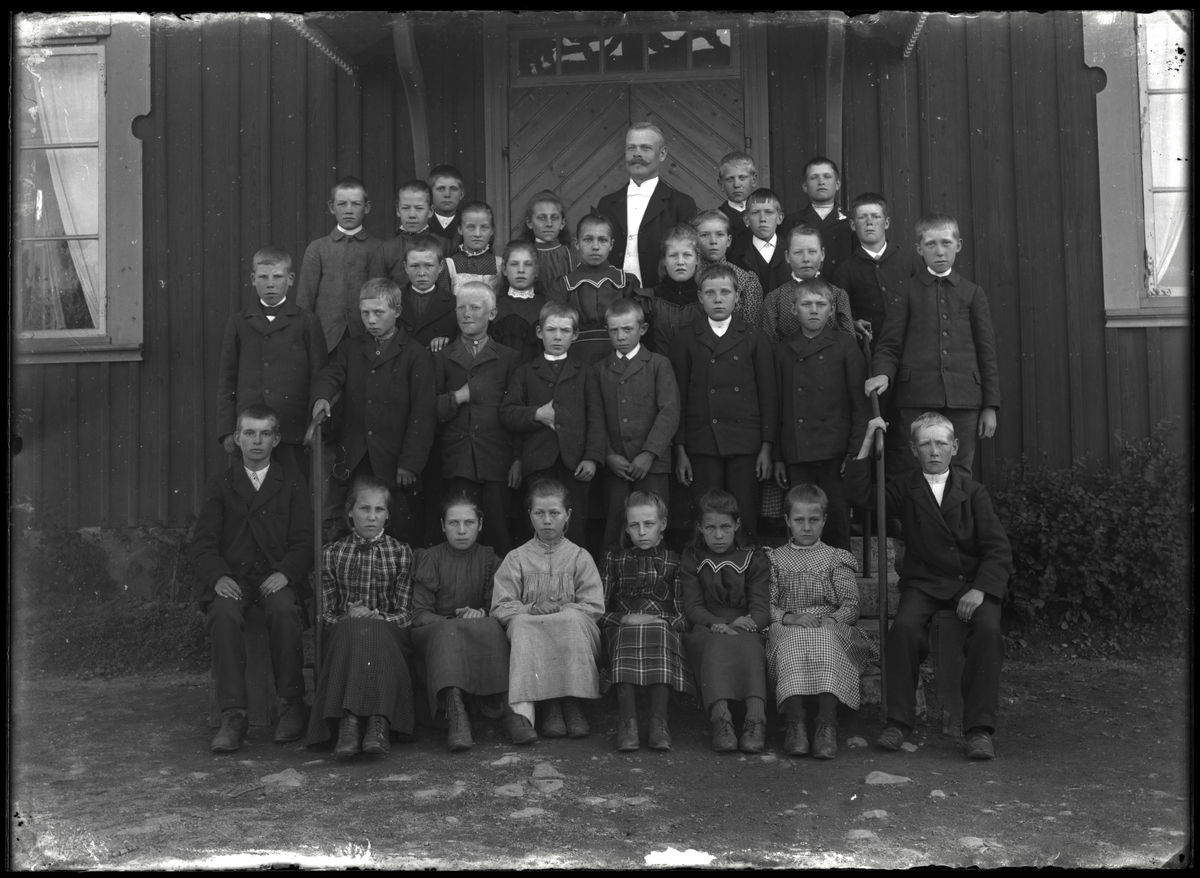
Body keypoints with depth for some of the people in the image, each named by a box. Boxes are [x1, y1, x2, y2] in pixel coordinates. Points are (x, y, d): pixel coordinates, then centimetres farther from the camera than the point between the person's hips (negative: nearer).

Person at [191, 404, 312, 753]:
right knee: (224, 615, -32)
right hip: (232, 577, 1)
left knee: (283, 610, -34)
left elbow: (303, 542, 5)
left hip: (278, 577, -1)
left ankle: (293, 704, -19)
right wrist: (218, 577, -14)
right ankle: (233, 715, -29)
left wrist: (285, 572, -15)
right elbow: (203, 544, 6)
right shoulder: (220, 485, 15)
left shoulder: (292, 485, 14)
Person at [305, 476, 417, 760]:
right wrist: (349, 618, -13)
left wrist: (375, 617, -14)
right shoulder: (332, 553, 14)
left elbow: (405, 614, 5)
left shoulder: (401, 553, 12)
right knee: (351, 629, -35)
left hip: (387, 634, -1)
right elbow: (326, 613, 9)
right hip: (343, 636, 1)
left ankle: (378, 724, -53)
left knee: (370, 632, -36)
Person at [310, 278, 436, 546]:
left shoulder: (417, 355, 2)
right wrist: (321, 397, -24)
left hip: (395, 465, -3)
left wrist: (410, 464, -10)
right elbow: (331, 376, 1)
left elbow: (423, 414, -3)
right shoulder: (349, 349, 16)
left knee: (400, 532, -3)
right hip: (354, 463, 3)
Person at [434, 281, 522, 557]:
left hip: (498, 462, -1)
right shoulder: (442, 357, 12)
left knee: (498, 533, -1)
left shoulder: (508, 357, 10)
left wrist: (520, 459, -1)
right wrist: (457, 397, -9)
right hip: (458, 461, 1)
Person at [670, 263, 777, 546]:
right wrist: (680, 450, 0)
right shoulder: (686, 341, 8)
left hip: (745, 446, 0)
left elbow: (768, 394, 7)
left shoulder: (753, 339, 9)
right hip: (702, 446, 0)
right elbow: (679, 398, 6)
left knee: (745, 520, -1)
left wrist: (767, 446, 0)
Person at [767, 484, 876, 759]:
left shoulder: (836, 559, 18)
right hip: (787, 630, 0)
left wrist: (831, 619, -14)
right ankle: (795, 724, -45)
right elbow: (765, 605, 8)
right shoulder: (775, 559, 19)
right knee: (793, 643, -37)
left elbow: (851, 606, 8)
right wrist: (791, 617, -12)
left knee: (825, 640, -38)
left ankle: (827, 726, -45)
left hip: (831, 626, 0)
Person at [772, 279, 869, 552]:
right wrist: (778, 457, 10)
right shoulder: (784, 351, 12)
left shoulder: (845, 346, 3)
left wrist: (856, 451, -7)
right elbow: (779, 406, 13)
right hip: (796, 454, 3)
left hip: (835, 452, -3)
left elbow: (860, 402, 0)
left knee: (837, 519, -1)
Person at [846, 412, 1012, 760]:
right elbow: (859, 491, -4)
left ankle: (980, 728, -20)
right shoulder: (904, 489, 11)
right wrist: (868, 441, -6)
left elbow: (998, 548, 1)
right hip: (924, 583, 0)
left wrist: (980, 589, -14)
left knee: (988, 629, -29)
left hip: (971, 582, 0)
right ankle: (899, 720, -15)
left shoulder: (973, 491, 7)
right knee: (904, 627, -29)